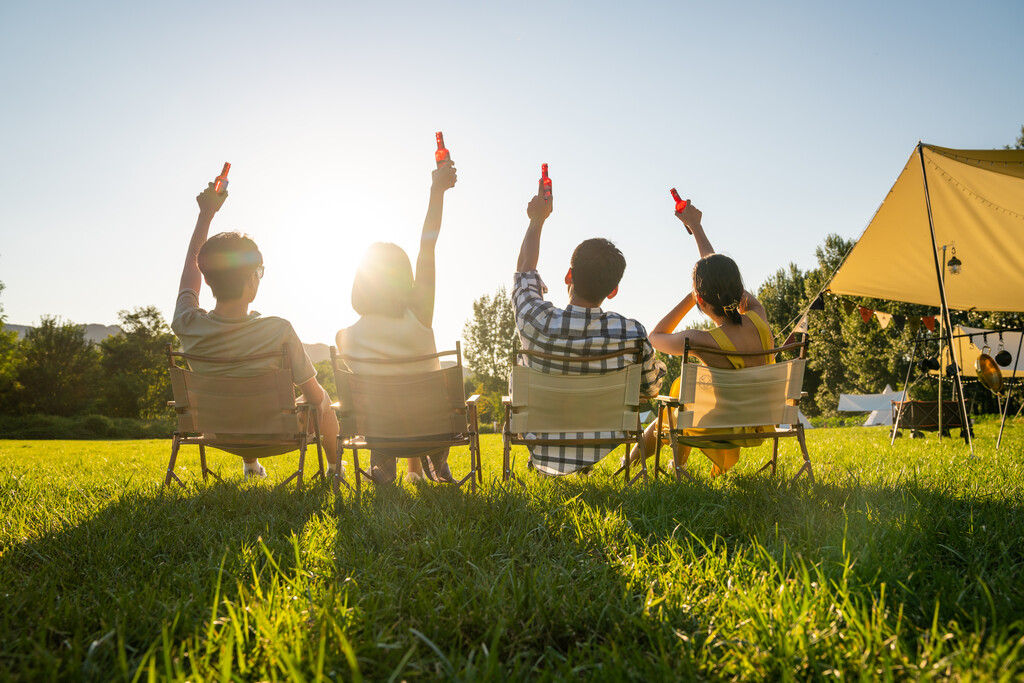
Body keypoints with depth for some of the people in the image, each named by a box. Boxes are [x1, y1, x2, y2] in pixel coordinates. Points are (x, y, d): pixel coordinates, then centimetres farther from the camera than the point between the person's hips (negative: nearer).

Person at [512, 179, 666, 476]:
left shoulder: (537, 321, -25)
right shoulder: (632, 334, -25)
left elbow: (524, 269, -3)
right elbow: (650, 388, -6)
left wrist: (537, 220, 13)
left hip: (542, 447, 0)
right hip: (601, 449, 1)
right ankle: (585, 465, 49)